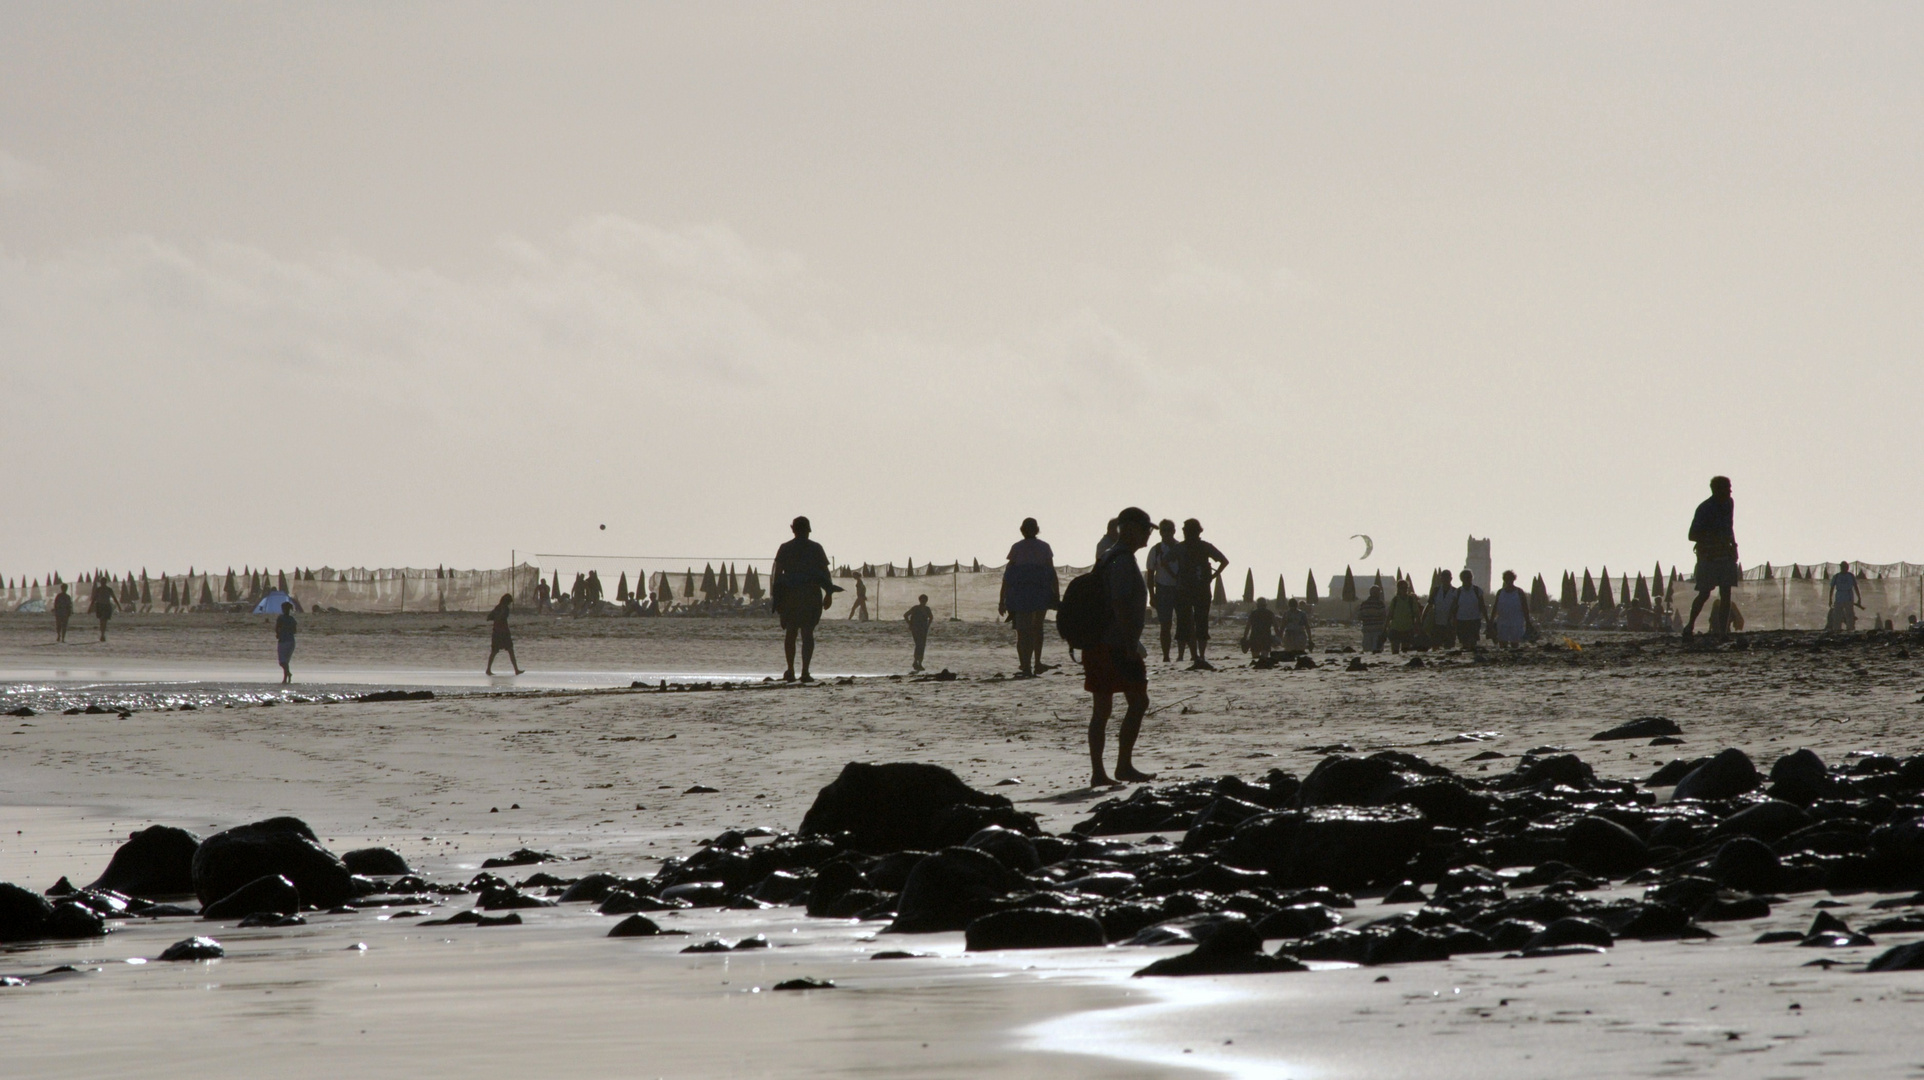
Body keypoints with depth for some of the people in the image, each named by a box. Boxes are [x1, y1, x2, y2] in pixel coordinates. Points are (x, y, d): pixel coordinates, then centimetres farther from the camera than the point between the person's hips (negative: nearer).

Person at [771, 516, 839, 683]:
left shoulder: (784, 549, 4)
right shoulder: (816, 549, 2)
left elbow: (777, 573, 1)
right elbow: (825, 572, 0)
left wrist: (775, 596, 4)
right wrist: (829, 594, 5)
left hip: (789, 594, 1)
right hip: (811, 595, -1)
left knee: (790, 633, 11)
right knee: (808, 634, -1)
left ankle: (790, 671, 5)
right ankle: (805, 672, -9)